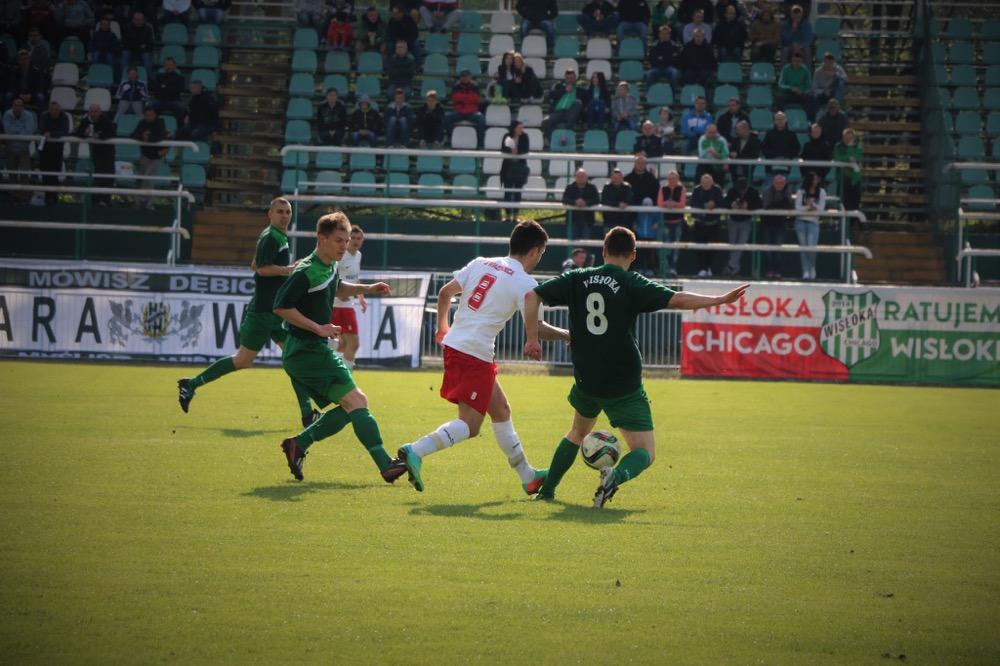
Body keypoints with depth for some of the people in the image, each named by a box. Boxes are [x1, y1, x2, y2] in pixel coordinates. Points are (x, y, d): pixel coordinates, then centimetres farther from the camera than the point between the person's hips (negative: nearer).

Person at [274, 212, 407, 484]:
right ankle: (386, 465, -20)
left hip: (315, 350, 10)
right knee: (355, 401, -15)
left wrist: (366, 288, 19)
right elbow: (281, 306, -20)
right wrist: (319, 328, -20)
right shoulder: (306, 272, -17)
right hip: (307, 351, -10)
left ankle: (299, 444, 12)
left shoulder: (330, 268, 12)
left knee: (350, 406, 10)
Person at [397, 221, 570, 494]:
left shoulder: (480, 263, 12)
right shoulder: (525, 283, -7)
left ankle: (528, 476, 26)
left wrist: (442, 326, 27)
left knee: (501, 411, 18)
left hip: (453, 345, 9)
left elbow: (445, 292, 13)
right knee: (470, 425, -6)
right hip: (475, 354, -9)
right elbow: (536, 328, -11)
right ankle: (416, 451, -21)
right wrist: (567, 336, 4)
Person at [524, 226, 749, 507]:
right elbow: (678, 300, -16)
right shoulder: (632, 284, -8)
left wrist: (532, 338, 3)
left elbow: (532, 296, -1)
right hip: (624, 387, -4)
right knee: (645, 453, 1)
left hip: (586, 381, 4)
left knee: (578, 432, 33)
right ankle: (617, 475, -32)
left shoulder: (577, 279, 3)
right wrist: (721, 299, -10)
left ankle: (547, 489, 32)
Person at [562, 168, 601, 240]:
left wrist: (586, 203, -25)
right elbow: (564, 200, -5)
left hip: (587, 221, 0)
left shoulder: (592, 188, 7)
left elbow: (597, 200, -7)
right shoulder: (569, 188, 8)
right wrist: (575, 202, -23)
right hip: (573, 220, 0)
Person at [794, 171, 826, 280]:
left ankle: (812, 270, 9)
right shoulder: (801, 192, 4)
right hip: (801, 222, 1)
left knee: (811, 248, -12)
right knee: (803, 247, 1)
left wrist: (812, 206, -17)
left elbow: (821, 208, -1)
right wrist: (808, 208, -15)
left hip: (813, 222, -1)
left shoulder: (821, 192, 5)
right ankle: (805, 272, 5)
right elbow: (797, 207, -3)